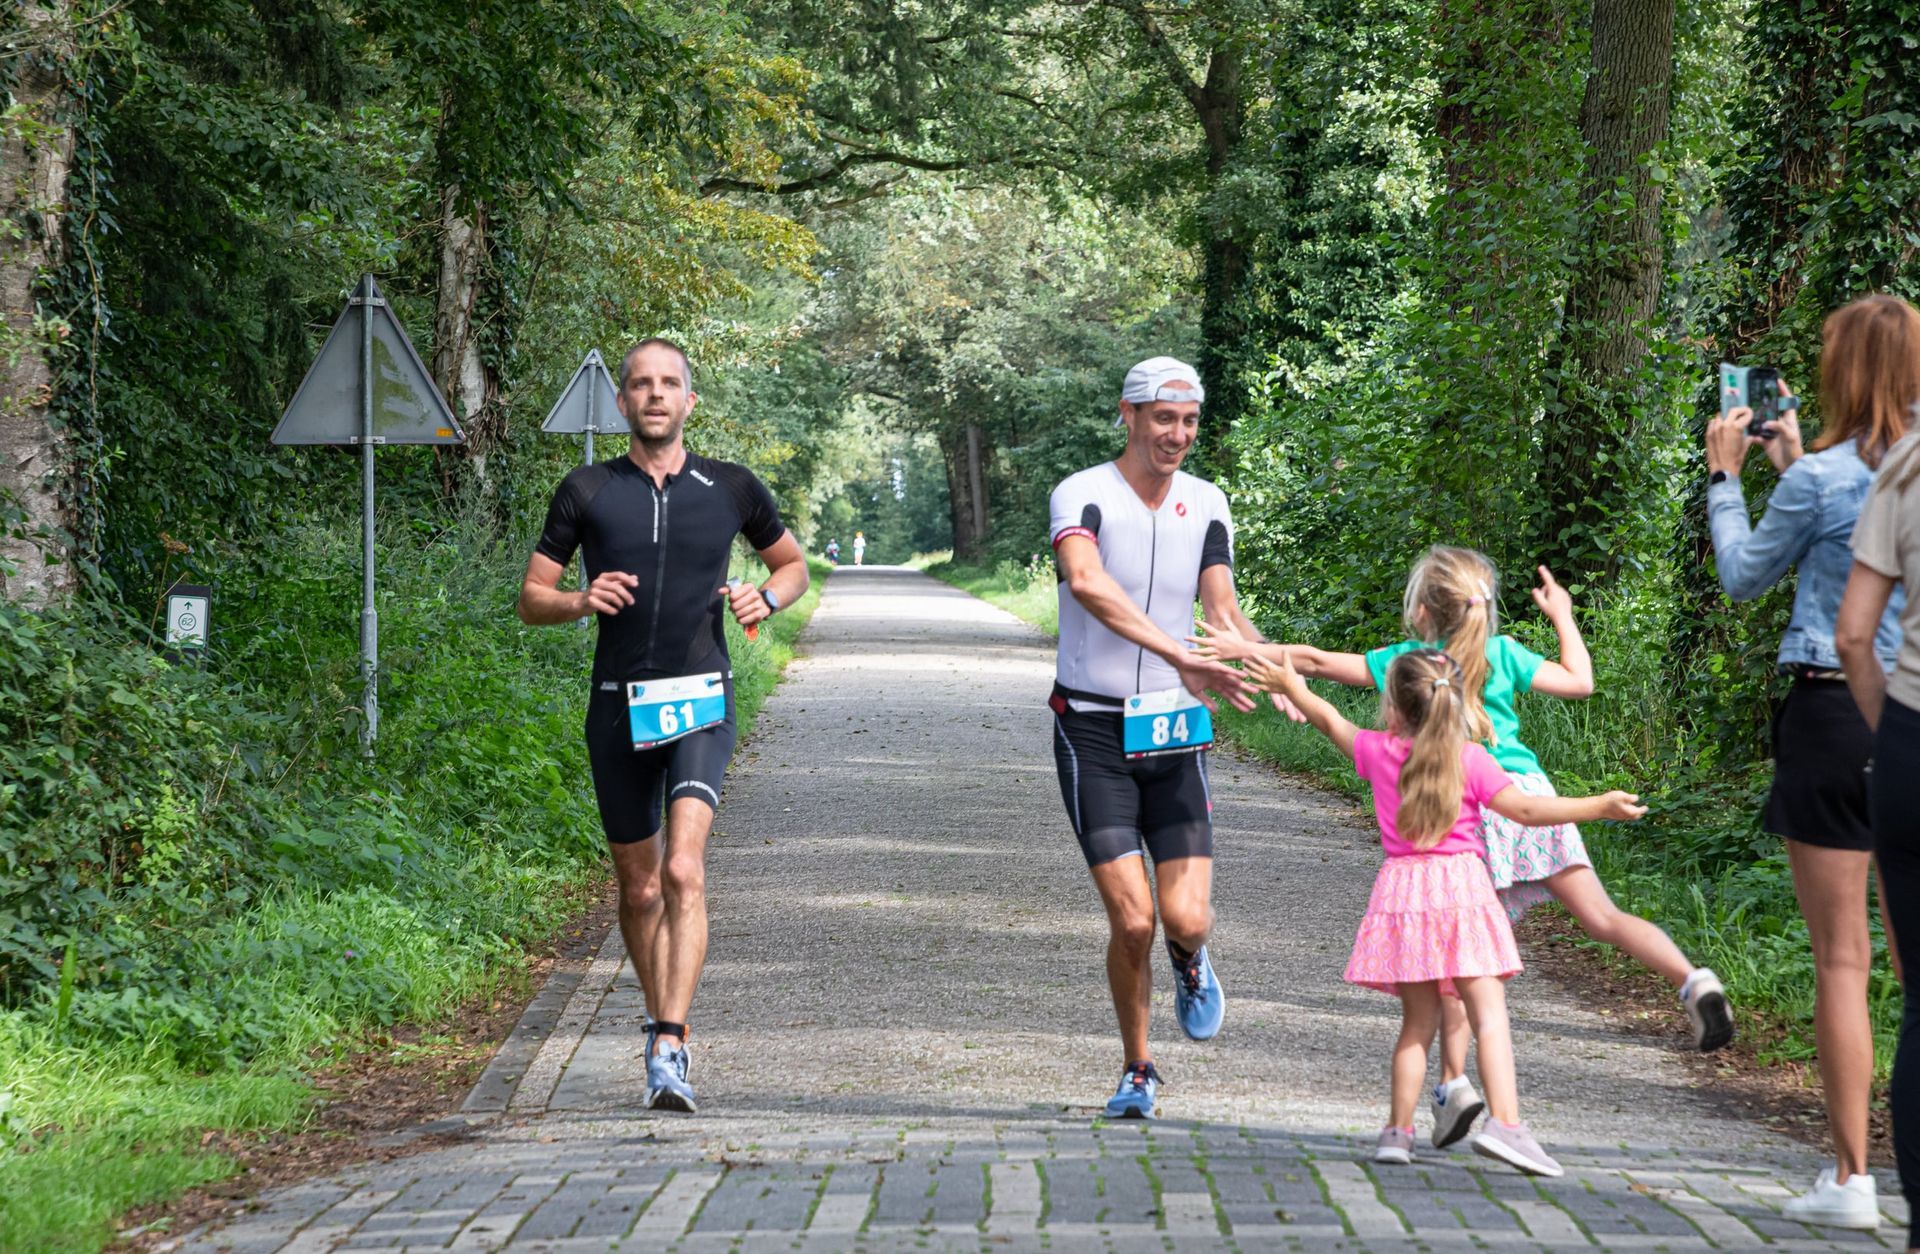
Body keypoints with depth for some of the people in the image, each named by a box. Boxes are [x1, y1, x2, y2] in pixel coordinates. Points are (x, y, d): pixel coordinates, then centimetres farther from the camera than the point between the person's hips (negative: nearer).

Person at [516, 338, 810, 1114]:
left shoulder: (731, 490, 6)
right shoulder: (587, 492, 6)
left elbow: (793, 563, 22)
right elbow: (531, 598, 9)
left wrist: (766, 597, 0)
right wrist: (582, 601, -12)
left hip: (700, 703, -2)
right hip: (619, 707, 2)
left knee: (683, 870, -20)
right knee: (639, 889, 10)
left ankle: (670, 1052, -25)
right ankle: (663, 1025, 31)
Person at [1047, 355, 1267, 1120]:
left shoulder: (1206, 504, 6)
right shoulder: (1083, 495, -12)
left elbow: (1222, 608, -5)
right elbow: (1085, 580, -32)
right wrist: (1179, 656, -43)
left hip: (1174, 732, 4)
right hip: (1093, 731, -4)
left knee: (1187, 919, -7)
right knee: (1131, 920, -10)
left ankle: (1189, 963, 32)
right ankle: (1137, 1070, 15)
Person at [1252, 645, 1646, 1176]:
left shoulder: (1379, 752, 7)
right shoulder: (1470, 759, -2)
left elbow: (1329, 719, 25)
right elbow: (1526, 809, -9)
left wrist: (1290, 687, 42)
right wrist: (1600, 806, -5)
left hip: (1403, 889, 3)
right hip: (1461, 887, -3)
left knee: (1418, 1021, 11)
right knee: (1488, 1010, -7)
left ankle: (1398, 1129, 9)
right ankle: (1505, 1121, -20)